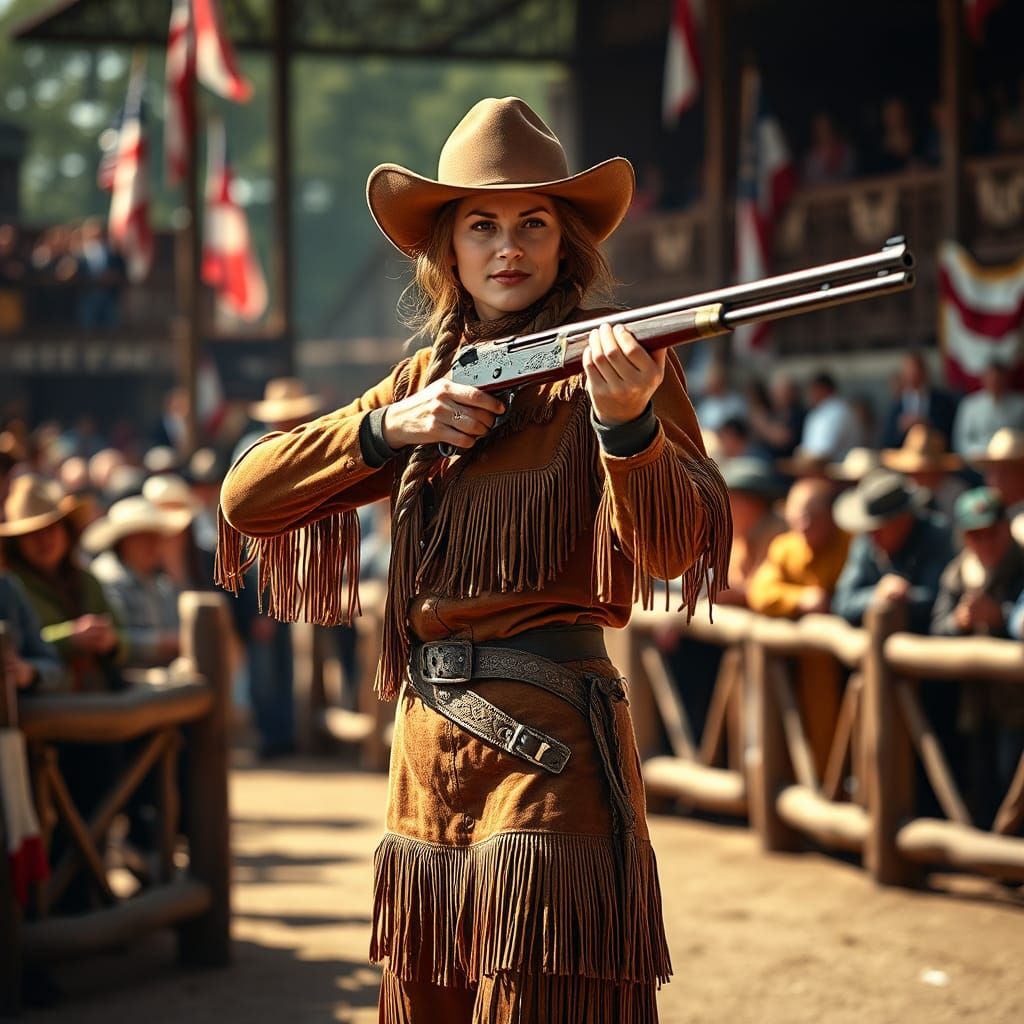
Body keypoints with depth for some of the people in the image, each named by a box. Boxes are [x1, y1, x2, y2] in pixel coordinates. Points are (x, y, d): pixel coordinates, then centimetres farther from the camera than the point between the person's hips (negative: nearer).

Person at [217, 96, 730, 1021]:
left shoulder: (612, 358, -1)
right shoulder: (431, 374, 15)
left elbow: (670, 550, -16)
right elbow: (246, 495, 10)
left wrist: (628, 421, -34)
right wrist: (389, 427, -6)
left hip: (547, 747, -6)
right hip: (427, 752, 6)